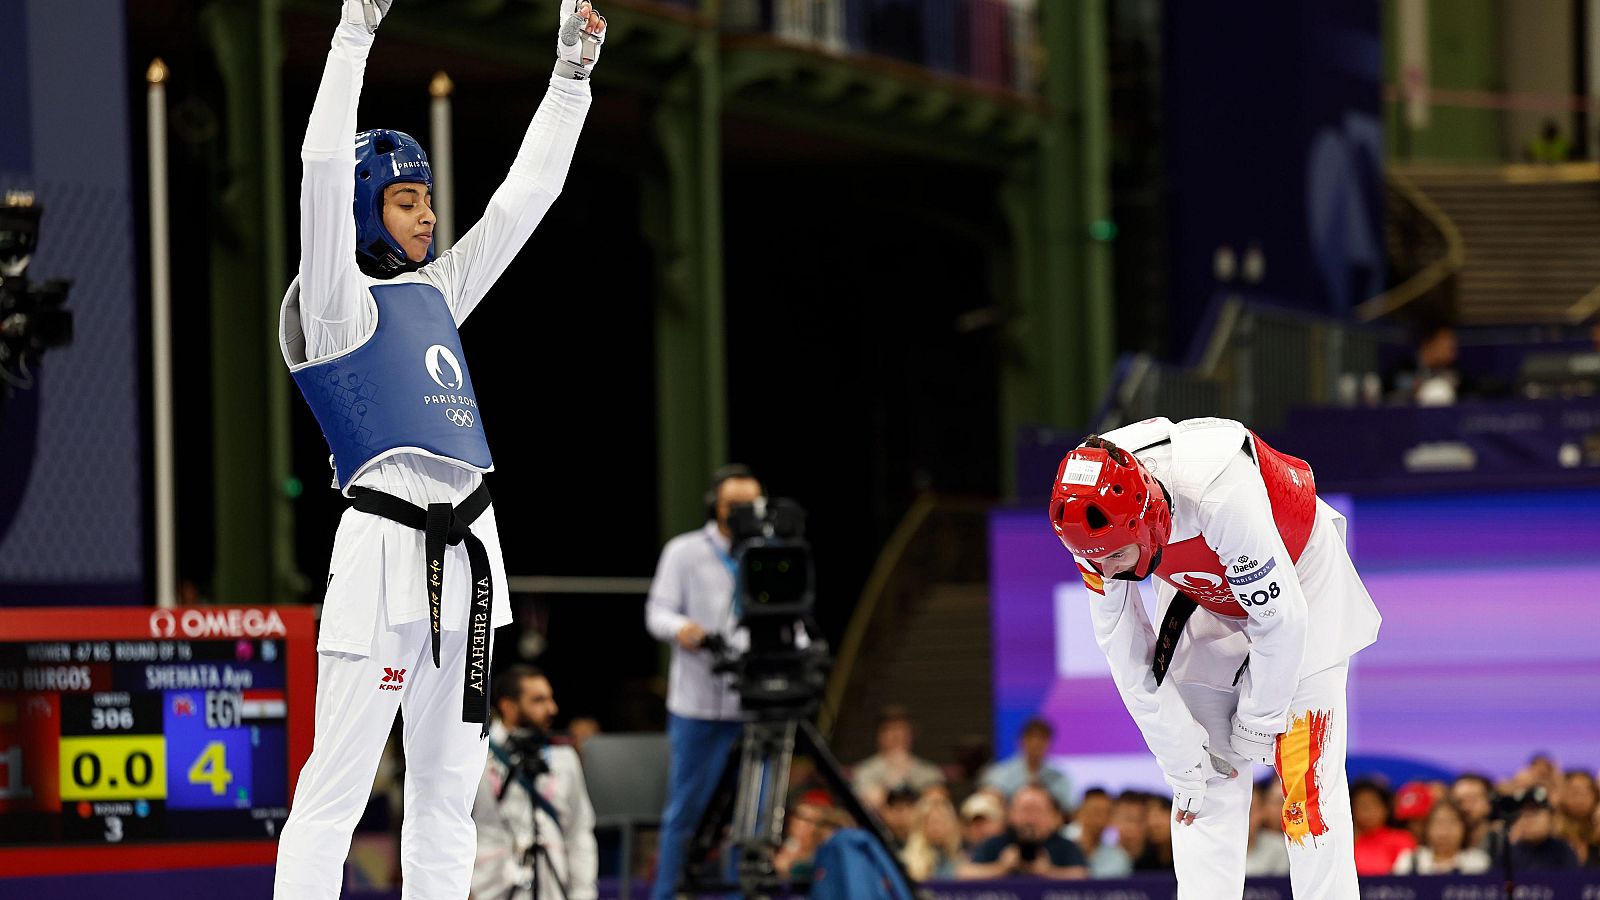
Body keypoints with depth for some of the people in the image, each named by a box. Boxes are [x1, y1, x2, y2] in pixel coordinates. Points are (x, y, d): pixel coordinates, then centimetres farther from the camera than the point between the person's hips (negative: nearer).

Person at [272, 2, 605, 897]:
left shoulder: (438, 291, 19)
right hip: (386, 545, -8)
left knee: (448, 789, 8)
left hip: (468, 550, 8)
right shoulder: (336, 303, -1)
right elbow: (324, 170, -14)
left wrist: (573, 74, 18)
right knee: (339, 786, -11)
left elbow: (527, 193, 23)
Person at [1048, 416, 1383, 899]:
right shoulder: (1095, 522, -25)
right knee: (1202, 786, -2)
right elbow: (1127, 657, -15)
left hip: (1300, 583, -4)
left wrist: (1254, 727, -16)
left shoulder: (1222, 497, -42)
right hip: (1204, 598, 5)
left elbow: (1280, 620, -30)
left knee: (1308, 781, -12)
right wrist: (1184, 763, -13)